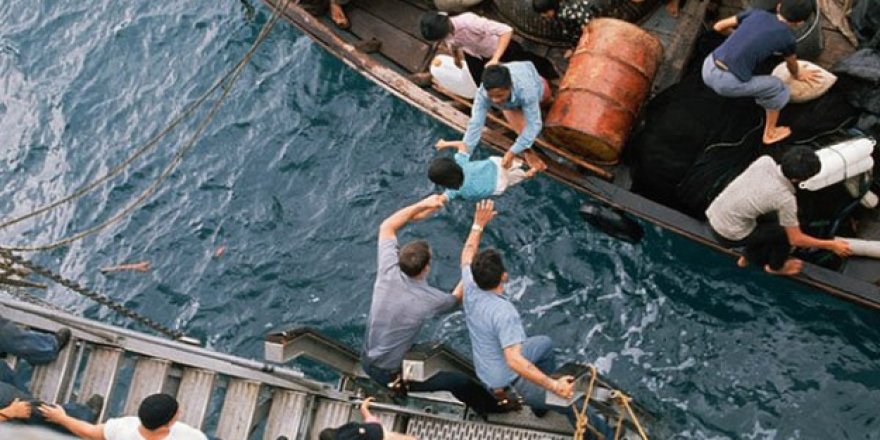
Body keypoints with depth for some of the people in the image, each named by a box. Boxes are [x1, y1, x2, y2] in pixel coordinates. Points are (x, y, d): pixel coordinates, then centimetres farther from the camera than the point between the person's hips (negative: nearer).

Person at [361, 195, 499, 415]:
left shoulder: (388, 273, -19)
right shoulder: (431, 299, -29)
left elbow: (387, 227, -2)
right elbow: (457, 298, -2)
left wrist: (421, 205, -3)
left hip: (367, 360, 6)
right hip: (390, 375, -6)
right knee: (460, 381, 6)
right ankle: (491, 408, 28)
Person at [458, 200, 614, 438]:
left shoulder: (471, 290, -14)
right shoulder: (504, 313, -37)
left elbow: (468, 254, 7)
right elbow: (515, 361, -44)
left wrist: (478, 225, 14)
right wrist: (554, 386, -45)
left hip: (486, 371, 9)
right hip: (508, 384, -9)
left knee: (545, 343, 28)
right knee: (572, 403, -1)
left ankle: (541, 400, 44)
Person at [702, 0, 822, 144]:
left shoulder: (756, 13, 11)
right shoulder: (787, 38, 2)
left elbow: (718, 27, 18)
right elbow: (792, 64, 24)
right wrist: (798, 75, 47)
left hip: (708, 68, 5)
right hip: (727, 83, -5)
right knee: (778, 89, 17)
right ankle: (770, 133, 35)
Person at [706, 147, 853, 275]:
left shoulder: (765, 161, -9)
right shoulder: (785, 199, -23)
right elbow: (796, 239, -11)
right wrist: (832, 245, 0)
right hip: (729, 235, -6)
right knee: (786, 231, 6)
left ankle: (750, 257, 41)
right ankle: (775, 266, 31)